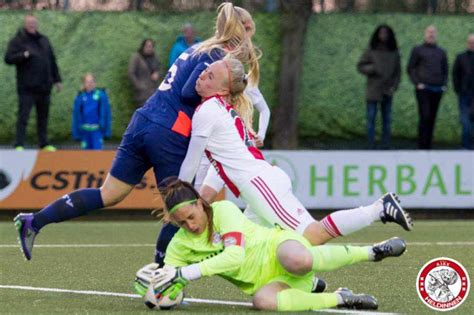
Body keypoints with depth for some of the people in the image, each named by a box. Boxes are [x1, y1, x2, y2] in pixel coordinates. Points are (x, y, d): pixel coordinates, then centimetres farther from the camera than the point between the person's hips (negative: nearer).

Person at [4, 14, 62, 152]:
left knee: (43, 116, 12)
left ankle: (44, 144, 20)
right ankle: (19, 145, -7)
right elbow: (8, 58, -12)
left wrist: (57, 80, 17)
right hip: (27, 88, -5)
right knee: (23, 116, -8)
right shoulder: (17, 41, -3)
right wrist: (23, 55, -26)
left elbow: (52, 61, 19)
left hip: (44, 87, 5)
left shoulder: (44, 40, 14)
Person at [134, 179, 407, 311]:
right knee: (263, 300, -37)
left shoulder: (224, 211, -14)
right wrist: (150, 282, -23)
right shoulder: (179, 247, 2)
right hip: (265, 282, 4)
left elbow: (234, 256, -26)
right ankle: (340, 299, -18)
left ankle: (371, 252, -18)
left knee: (298, 260, -44)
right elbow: (169, 294, 2)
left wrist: (183, 274, -30)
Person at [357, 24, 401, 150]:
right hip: (372, 90, -2)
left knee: (387, 119, 4)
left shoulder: (394, 52, 5)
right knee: (371, 118, -1)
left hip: (387, 91, 2)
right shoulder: (370, 50, 0)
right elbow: (360, 66, 2)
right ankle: (371, 147, 2)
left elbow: (397, 72, 7)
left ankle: (386, 147, 9)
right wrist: (371, 69, -16)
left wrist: (394, 86, -5)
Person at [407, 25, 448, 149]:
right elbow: (410, 69, 3)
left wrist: (444, 85, 6)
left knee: (432, 119, 3)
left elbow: (445, 70, 21)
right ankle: (422, 146, -13)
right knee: (425, 117, -14)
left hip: (437, 90, 4)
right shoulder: (418, 50, 5)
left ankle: (428, 146, 6)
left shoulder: (441, 52, 16)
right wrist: (417, 83, -9)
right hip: (423, 89, -4)